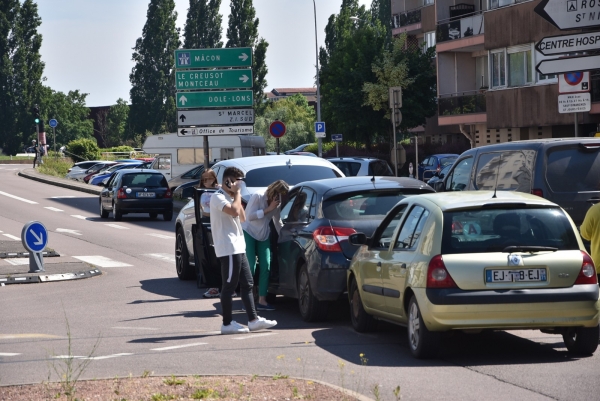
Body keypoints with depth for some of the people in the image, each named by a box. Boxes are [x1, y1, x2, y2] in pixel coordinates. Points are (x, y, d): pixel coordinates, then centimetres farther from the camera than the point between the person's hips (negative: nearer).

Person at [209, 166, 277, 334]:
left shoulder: (230, 197, 19)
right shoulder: (218, 197, -12)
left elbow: (242, 218, 19)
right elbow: (234, 211, -28)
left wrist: (237, 196, 11)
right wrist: (237, 193, -13)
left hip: (238, 247, 10)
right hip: (228, 249, -10)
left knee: (247, 283, 9)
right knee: (229, 285, -6)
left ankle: (253, 319, 12)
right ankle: (227, 324, -3)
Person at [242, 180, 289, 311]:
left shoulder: (277, 203, 1)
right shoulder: (258, 197, -19)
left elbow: (278, 222, 12)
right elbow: (250, 216, -24)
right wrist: (268, 209, -26)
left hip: (264, 236, 6)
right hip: (248, 232, -6)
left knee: (266, 267, -3)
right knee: (250, 267, -12)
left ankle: (262, 301, 0)